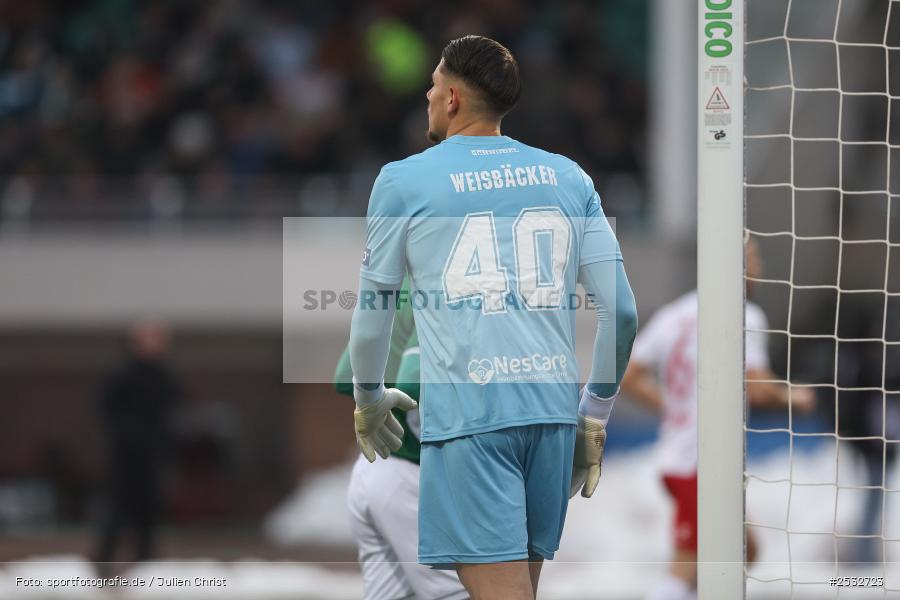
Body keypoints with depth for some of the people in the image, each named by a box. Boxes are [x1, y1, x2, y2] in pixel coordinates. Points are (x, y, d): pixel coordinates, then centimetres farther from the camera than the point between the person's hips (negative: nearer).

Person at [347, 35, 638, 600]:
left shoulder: (405, 180, 4)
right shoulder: (568, 177, 13)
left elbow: (372, 309, 11)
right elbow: (622, 310, 9)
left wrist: (369, 399, 29)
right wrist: (595, 414, 20)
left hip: (468, 410, -5)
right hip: (553, 406, 5)